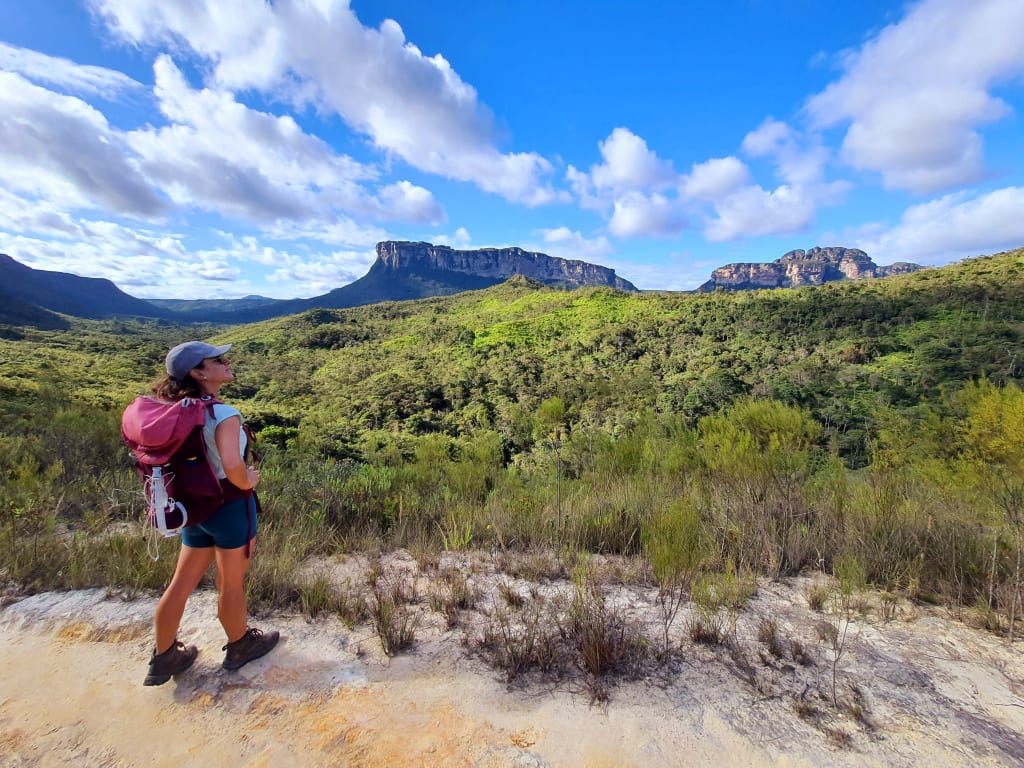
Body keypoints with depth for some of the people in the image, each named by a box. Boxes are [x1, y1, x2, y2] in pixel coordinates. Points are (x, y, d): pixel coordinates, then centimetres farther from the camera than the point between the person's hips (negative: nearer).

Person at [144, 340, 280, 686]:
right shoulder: (223, 414, -24)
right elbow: (232, 465, -36)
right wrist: (248, 482, -16)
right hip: (230, 505, -7)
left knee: (182, 583, 20)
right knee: (232, 583, 13)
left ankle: (163, 658, 37)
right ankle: (239, 646, 35)